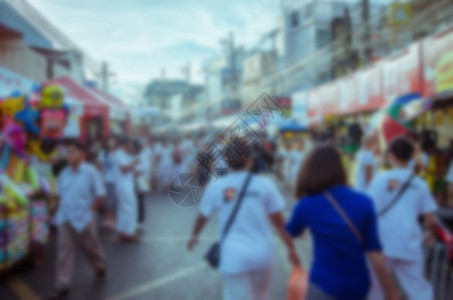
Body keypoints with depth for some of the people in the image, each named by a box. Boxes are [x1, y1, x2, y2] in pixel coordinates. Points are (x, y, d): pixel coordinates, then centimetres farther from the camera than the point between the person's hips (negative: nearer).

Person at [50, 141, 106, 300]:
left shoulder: (90, 172, -11)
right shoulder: (64, 173, 3)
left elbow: (100, 195, -8)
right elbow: (61, 194, 14)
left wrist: (90, 211, -10)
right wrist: (62, 209, 1)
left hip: (84, 219, -3)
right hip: (65, 219, 4)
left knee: (91, 247, 14)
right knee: (64, 250, 2)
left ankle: (100, 268, 41)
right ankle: (62, 285, 10)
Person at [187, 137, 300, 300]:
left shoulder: (215, 186, -5)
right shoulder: (264, 184, -7)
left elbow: (202, 217, 9)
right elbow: (278, 221, -1)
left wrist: (194, 235, 29)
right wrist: (291, 249, 12)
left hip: (234, 257, -1)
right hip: (262, 254, 2)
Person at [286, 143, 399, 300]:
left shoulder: (306, 206, -10)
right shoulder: (364, 202, -6)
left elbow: (291, 232, 11)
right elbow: (374, 250, -7)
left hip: (324, 285, -4)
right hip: (358, 286, 4)